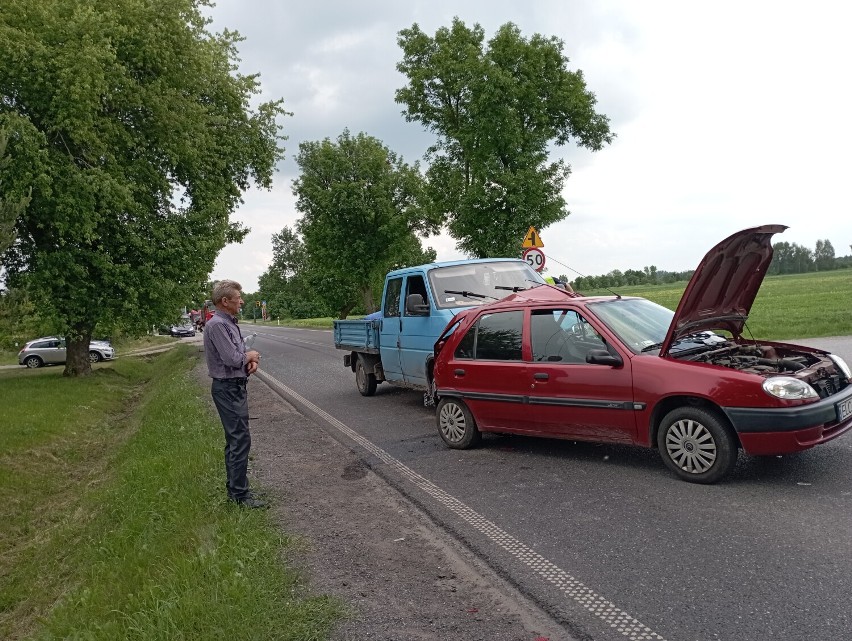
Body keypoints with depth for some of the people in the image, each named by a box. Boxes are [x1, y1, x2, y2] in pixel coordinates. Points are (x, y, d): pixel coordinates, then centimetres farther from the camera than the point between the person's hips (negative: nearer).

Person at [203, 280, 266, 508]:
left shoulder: (230, 323, 14)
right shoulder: (217, 325, -18)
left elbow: (239, 355, 19)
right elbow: (232, 359, -25)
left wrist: (251, 360, -3)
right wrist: (250, 355, -6)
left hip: (236, 387, 10)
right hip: (227, 389, -10)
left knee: (235, 439, 15)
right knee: (240, 439, -9)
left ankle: (234, 488, 24)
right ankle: (240, 495, -4)